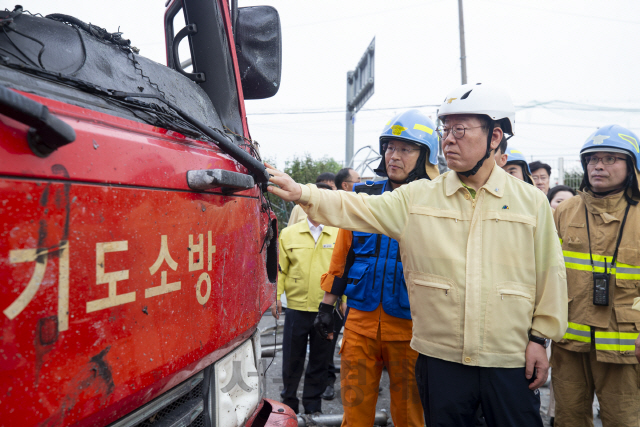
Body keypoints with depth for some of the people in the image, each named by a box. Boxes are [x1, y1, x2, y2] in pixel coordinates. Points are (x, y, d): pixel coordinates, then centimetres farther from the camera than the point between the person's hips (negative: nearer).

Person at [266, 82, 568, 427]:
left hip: (511, 362, 0)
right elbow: (357, 208, -7)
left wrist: (540, 337, 2)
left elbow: (549, 274, 4)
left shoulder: (532, 201, 2)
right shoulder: (416, 197, 2)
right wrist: (301, 193, -20)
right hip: (441, 358, 1)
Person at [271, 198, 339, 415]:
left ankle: (313, 407, 31)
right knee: (292, 359, 11)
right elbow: (280, 269, 3)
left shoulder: (338, 235, 1)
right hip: (296, 307, 0)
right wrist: (276, 296, -4)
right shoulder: (288, 234, 2)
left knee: (319, 361, 14)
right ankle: (289, 404, 30)